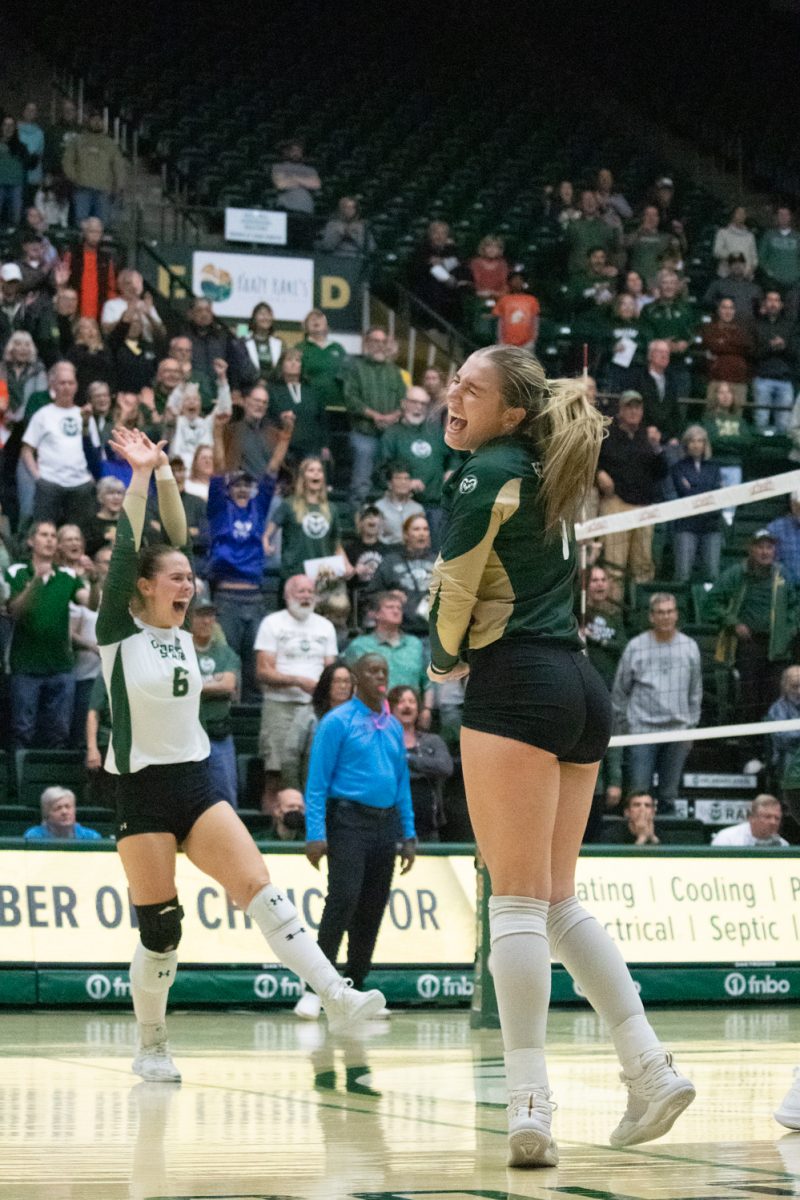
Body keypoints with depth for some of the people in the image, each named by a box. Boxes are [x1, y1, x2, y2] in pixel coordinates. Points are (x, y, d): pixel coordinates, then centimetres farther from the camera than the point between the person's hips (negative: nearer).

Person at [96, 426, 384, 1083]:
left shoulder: (182, 632, 12)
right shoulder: (119, 632, -3)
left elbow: (178, 542, 9)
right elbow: (126, 552, -13)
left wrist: (167, 475, 6)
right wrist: (141, 475, -13)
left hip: (197, 782, 5)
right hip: (143, 789, -5)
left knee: (259, 888, -13)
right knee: (160, 930, -2)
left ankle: (337, 996, -26)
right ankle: (151, 1046, 16)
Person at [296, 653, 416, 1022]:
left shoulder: (393, 726, 15)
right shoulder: (337, 722, -3)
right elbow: (317, 781, -7)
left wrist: (409, 835, 13)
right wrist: (316, 834, -15)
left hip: (386, 823, 6)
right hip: (349, 821, -6)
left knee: (373, 909, 6)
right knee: (343, 901, -16)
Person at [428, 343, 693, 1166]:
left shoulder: (487, 473, -5)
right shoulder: (545, 479, 20)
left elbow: (453, 590, -6)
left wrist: (443, 661, 12)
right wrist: (466, 656, 12)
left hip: (517, 688, -8)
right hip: (581, 688, 8)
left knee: (518, 898, -9)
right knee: (557, 899, 14)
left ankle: (530, 1105, -13)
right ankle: (651, 1071, 9)